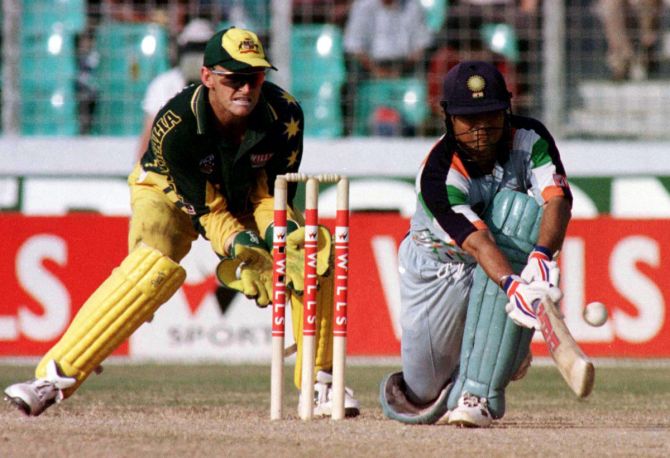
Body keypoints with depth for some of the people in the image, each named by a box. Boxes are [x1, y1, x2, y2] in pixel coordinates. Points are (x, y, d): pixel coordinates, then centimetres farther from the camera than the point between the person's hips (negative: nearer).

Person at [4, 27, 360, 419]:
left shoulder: (285, 114, -27)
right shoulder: (174, 125, -35)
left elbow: (273, 193, -16)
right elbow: (208, 209, -30)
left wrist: (281, 242, -35)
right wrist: (245, 254, -45)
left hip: (247, 196, 3)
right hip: (172, 194, -3)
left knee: (314, 254, -20)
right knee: (156, 264, -32)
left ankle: (319, 385, -4)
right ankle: (56, 376, -30)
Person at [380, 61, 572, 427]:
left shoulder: (529, 139, -17)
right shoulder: (438, 174, -29)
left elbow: (558, 199, -33)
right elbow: (478, 243, -41)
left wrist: (542, 256, -53)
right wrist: (513, 288, -61)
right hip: (440, 270, -2)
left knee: (517, 208, -33)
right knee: (422, 403, -5)